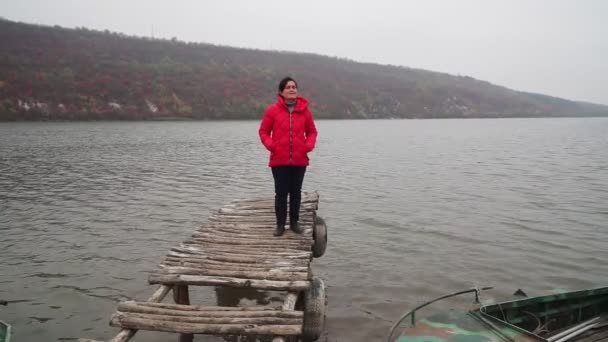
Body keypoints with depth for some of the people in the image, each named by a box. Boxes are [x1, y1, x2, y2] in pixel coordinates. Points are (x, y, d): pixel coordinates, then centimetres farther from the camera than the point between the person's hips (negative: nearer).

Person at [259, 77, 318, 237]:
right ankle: (280, 224, 14)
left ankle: (294, 222, 23)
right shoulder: (272, 110, -3)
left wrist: (309, 145, -6)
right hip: (279, 160, -2)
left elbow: (312, 131, 11)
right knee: (281, 193, 3)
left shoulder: (304, 110, 3)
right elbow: (263, 131, 4)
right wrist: (270, 145, -12)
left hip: (299, 160, 2)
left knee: (296, 192, 10)